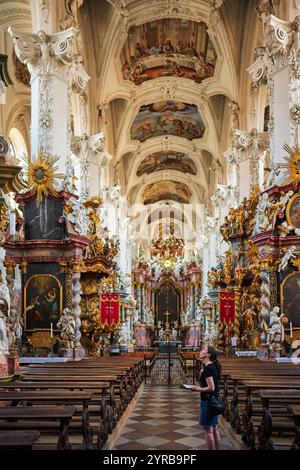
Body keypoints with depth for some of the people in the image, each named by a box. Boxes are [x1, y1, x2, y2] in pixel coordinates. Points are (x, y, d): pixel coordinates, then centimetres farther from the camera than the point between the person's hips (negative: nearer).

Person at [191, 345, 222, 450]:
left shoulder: (207, 369, -18)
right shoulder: (212, 367, 10)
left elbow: (211, 387, -24)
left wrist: (198, 389, -12)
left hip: (208, 401, -10)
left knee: (208, 429, -2)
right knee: (214, 428, 15)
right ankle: (217, 449, 23)